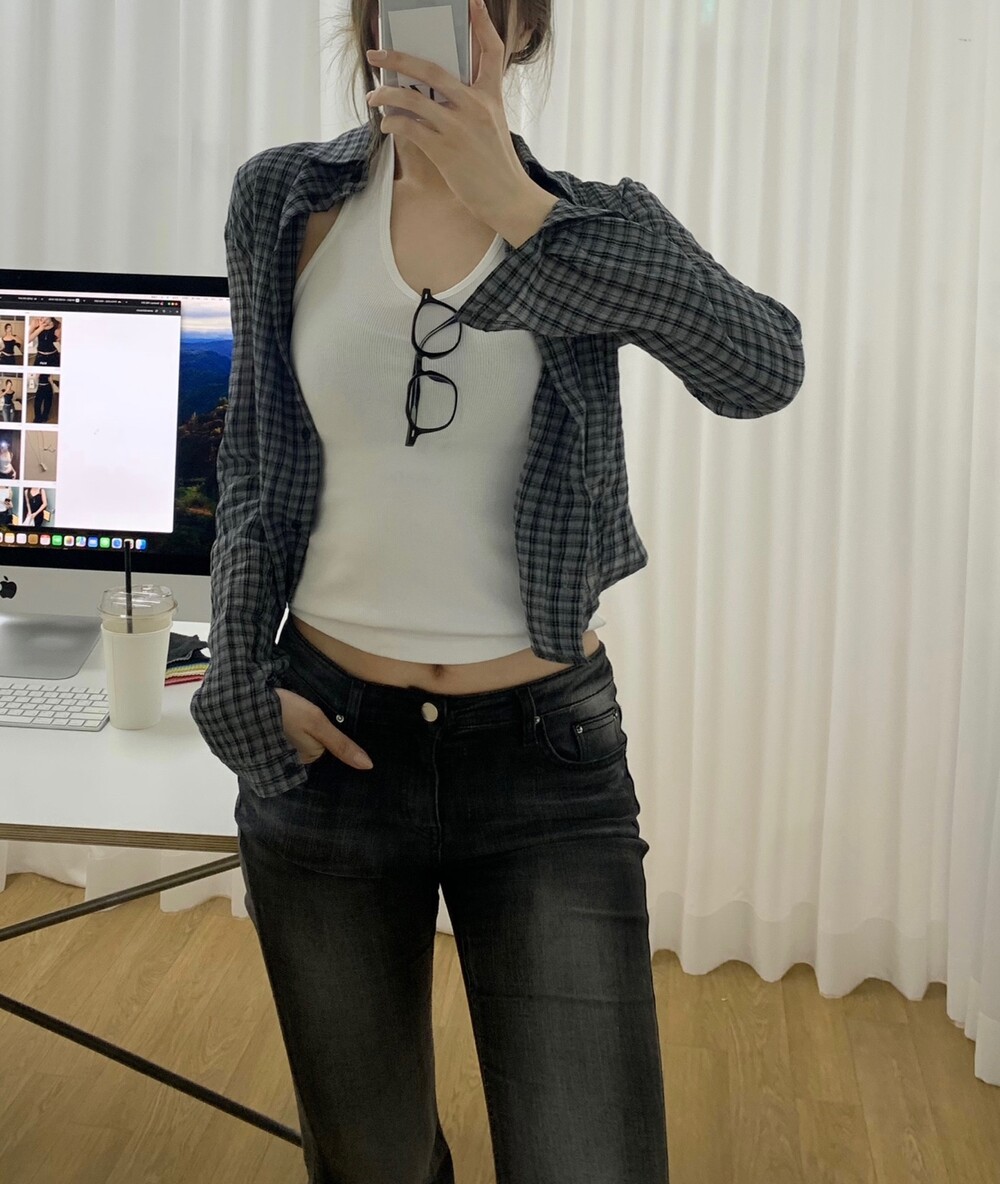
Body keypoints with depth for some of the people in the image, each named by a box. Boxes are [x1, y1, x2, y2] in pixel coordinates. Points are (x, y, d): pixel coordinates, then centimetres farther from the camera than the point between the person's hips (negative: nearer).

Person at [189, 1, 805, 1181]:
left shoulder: (588, 225, -1)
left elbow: (765, 368, -19)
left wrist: (518, 206, -22)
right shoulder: (286, 200, 2)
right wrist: (242, 681, 0)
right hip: (326, 742, 2)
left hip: (547, 750, -1)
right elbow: (252, 462, 9)